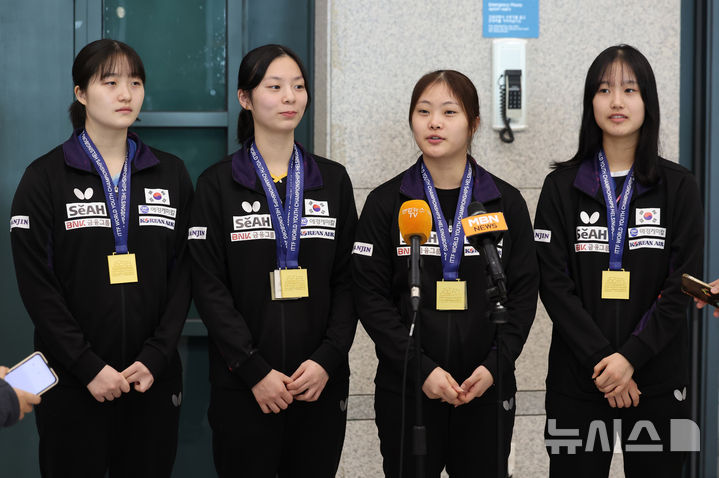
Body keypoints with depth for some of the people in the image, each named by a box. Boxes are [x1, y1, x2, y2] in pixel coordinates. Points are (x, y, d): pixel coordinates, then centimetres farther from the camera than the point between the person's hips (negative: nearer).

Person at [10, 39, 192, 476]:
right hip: (73, 381, -2)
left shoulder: (171, 174, 8)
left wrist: (155, 358, -8)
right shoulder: (46, 177, 0)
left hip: (153, 378, 3)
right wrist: (88, 366, -14)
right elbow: (37, 284, -7)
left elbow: (183, 274, 4)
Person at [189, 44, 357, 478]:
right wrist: (255, 370, -13)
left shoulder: (333, 180, 8)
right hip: (243, 386, -2)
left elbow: (347, 281, 6)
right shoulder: (218, 184, 0)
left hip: (320, 382, 3)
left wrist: (328, 359, -8)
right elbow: (209, 286, -5)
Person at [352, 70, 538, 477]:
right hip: (407, 390, -1)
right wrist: (421, 368, -14)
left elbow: (524, 293, 3)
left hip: (487, 388, 1)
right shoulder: (386, 203, 0)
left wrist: (495, 366, -11)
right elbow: (371, 297, -4)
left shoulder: (506, 202, 4)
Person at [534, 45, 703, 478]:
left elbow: (681, 287, -3)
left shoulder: (678, 187, 2)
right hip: (578, 379, 0)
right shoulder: (562, 186, 3)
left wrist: (631, 356, -14)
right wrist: (600, 358, -13)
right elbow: (553, 283, -4)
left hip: (658, 380, 0)